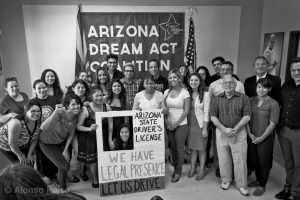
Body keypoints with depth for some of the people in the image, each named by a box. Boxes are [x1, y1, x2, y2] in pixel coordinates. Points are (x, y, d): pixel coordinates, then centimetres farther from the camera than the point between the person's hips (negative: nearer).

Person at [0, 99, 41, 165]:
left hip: (21, 144, 6)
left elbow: (34, 140, -6)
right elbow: (12, 143, -29)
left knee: (30, 161, 4)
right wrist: (20, 155, -16)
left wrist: (30, 154, -4)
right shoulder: (17, 123, -40)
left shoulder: (38, 122, -20)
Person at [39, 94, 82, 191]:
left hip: (62, 141, 6)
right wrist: (56, 112, -52)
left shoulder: (76, 116, -14)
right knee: (64, 167, -8)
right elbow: (43, 127, -45)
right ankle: (62, 189, 21)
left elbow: (71, 134, -2)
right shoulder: (60, 113, -33)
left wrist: (65, 150, -2)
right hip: (47, 143, -5)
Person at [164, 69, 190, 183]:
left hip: (181, 124, -4)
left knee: (180, 148, 3)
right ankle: (175, 168, 27)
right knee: (172, 147, 10)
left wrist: (176, 123, -13)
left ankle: (178, 171, 18)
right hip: (169, 125, 4)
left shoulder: (184, 92, -7)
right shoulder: (166, 92, 5)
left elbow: (186, 110, -9)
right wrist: (166, 122, -5)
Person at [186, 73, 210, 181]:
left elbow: (206, 112, -9)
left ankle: (202, 170, 23)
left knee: (201, 148, 7)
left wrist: (205, 128, -11)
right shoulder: (188, 94, 4)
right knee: (192, 147, 13)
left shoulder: (205, 94, -8)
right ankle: (192, 168, 28)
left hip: (200, 124, -3)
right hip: (190, 124, 3)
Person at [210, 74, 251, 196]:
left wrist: (235, 129, -14)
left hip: (239, 132, -1)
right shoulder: (216, 99, 4)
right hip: (221, 132, 2)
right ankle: (226, 180, 30)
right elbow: (213, 117, 1)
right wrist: (224, 129, -11)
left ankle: (241, 185, 20)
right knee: (223, 159, 10)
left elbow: (246, 116, -5)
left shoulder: (243, 98, -1)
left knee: (240, 159, 3)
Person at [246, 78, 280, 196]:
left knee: (264, 162, 10)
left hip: (266, 138, -4)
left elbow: (272, 124, -12)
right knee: (254, 160, 16)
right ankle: (258, 180, 40)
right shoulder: (251, 100, 1)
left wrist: (261, 138, -12)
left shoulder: (273, 104, -11)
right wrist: (249, 134, -5)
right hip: (252, 137, 4)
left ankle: (262, 185, 30)